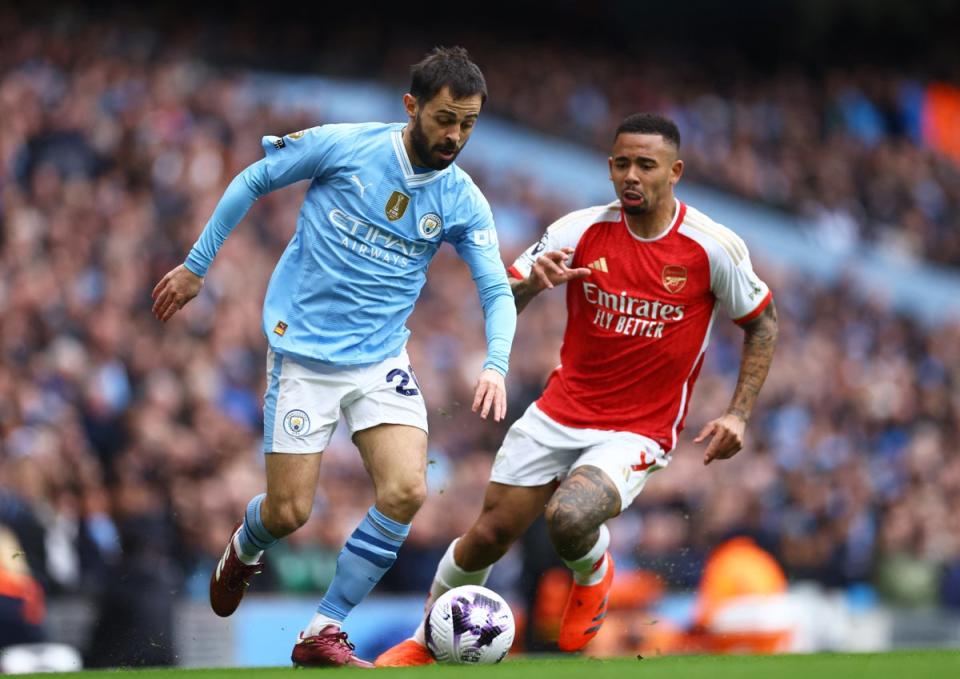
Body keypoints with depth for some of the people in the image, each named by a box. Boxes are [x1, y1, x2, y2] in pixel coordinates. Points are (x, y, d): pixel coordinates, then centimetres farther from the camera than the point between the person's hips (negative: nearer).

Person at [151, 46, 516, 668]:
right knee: (289, 512, -3)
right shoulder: (342, 146, -11)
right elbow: (253, 181, 2)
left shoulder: (463, 203, -3)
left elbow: (497, 290, -3)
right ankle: (244, 551, 37)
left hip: (381, 360, 3)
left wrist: (495, 365, -22)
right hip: (303, 353, -3)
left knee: (407, 491, -17)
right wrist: (196, 266, 5)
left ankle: (323, 634, -3)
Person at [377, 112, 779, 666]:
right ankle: (426, 642, 28)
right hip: (559, 414, 3)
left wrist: (739, 414, -5)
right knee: (489, 536, 1)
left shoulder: (714, 247, -11)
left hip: (638, 433, -3)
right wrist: (533, 281, -24)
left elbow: (763, 322, 4)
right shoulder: (581, 231, -5)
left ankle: (593, 576, 7)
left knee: (570, 518, -30)